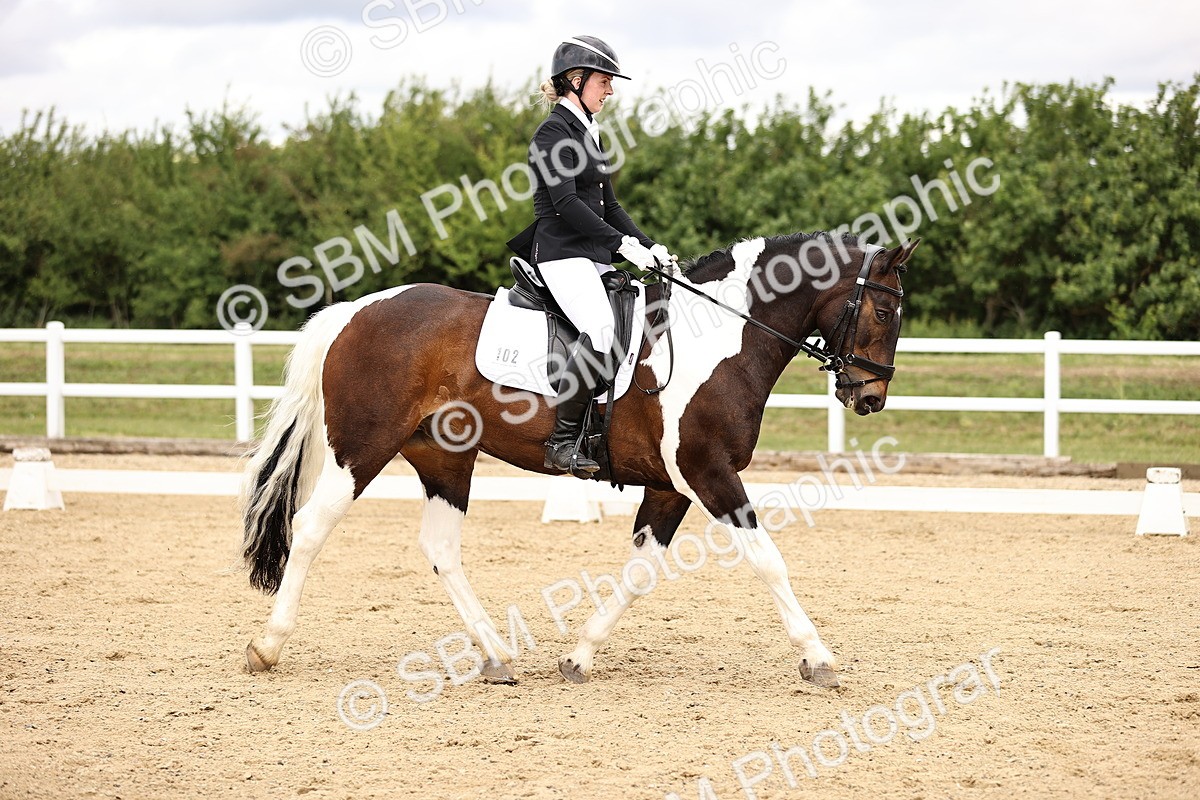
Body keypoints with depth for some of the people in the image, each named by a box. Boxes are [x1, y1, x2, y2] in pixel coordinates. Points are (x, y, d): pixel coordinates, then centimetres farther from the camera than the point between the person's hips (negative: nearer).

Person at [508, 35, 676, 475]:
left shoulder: (588, 134, 20)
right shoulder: (554, 132, -8)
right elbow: (565, 203, -18)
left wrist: (650, 248, 10)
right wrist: (623, 243, -23)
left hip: (594, 256, 10)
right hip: (562, 253, -10)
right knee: (602, 329, -30)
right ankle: (562, 442, -28)